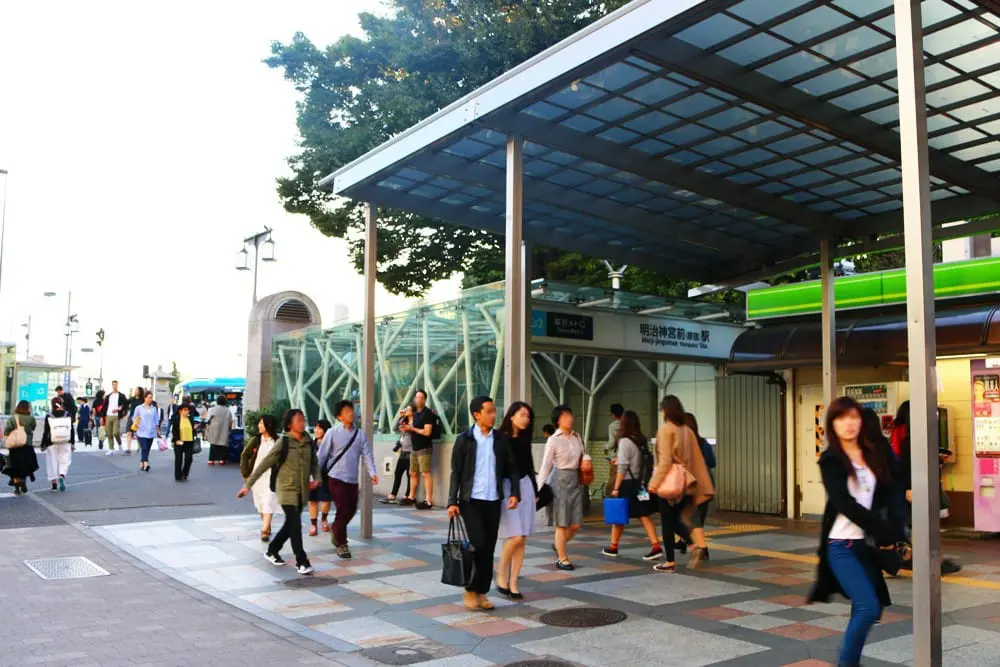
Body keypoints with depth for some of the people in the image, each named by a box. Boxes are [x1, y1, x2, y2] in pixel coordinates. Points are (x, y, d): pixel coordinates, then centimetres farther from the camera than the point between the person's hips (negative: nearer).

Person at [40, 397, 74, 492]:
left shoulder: (49, 416, -5)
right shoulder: (68, 415, 0)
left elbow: (46, 432, -4)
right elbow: (72, 430, 3)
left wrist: (43, 445, 5)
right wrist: (72, 443, 11)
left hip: (52, 444, -1)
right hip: (65, 443, 1)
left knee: (52, 463, 8)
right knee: (65, 461, 11)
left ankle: (54, 484, 10)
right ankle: (62, 476, -16)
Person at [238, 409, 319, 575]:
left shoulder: (308, 442, 0)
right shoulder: (283, 442, -13)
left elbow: (314, 462, 13)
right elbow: (264, 464, -11)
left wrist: (316, 478, -7)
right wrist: (248, 485, -11)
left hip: (303, 490, 5)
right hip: (287, 489, -5)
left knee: (290, 524, 16)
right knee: (295, 524, -12)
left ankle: (272, 551, 37)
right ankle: (301, 561, -3)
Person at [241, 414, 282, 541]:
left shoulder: (277, 442, -7)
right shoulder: (255, 441, 0)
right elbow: (244, 455, 8)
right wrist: (246, 473, 4)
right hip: (257, 477, 4)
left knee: (268, 503, -11)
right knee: (260, 504, 13)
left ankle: (264, 531, -12)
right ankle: (267, 527, 32)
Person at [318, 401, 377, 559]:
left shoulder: (361, 434, 3)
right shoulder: (332, 433, -7)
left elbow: (367, 454, -2)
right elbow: (322, 455, -4)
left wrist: (372, 472, -15)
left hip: (353, 479, 4)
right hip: (336, 478, -4)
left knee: (351, 510, 12)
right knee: (343, 510, -7)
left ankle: (336, 530, 41)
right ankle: (341, 544, 8)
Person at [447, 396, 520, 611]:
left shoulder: (501, 439, 5)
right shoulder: (464, 440, -4)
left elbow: (511, 468, 9)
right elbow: (456, 472, -3)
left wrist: (515, 493, -4)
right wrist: (452, 501, -8)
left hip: (494, 501, 3)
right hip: (471, 501, -3)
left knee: (489, 548, 6)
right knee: (478, 545, -9)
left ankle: (482, 592, 17)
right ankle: (471, 590, 9)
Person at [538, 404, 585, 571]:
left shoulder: (576, 437, 8)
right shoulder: (554, 440, -7)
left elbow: (583, 455, 21)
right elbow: (546, 465, -7)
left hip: (576, 480, 5)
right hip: (561, 480, -5)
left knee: (576, 524, 5)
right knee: (562, 523, 1)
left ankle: (559, 546, 32)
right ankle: (562, 559, 13)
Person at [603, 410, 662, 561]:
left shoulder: (625, 441, -13)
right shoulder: (642, 440, 7)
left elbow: (622, 467, -16)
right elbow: (647, 461, 10)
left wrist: (616, 487, -13)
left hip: (628, 483, -6)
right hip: (641, 483, 6)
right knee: (643, 516, 5)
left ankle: (613, 547, 18)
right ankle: (656, 547, -6)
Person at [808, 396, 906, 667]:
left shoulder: (872, 455, 9)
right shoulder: (830, 460, -8)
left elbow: (886, 495, 5)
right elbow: (845, 504, -16)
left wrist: (887, 532, -11)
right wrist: (885, 531, -17)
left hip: (867, 543, 5)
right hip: (842, 546, -5)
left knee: (869, 610, 7)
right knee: (868, 608, -13)